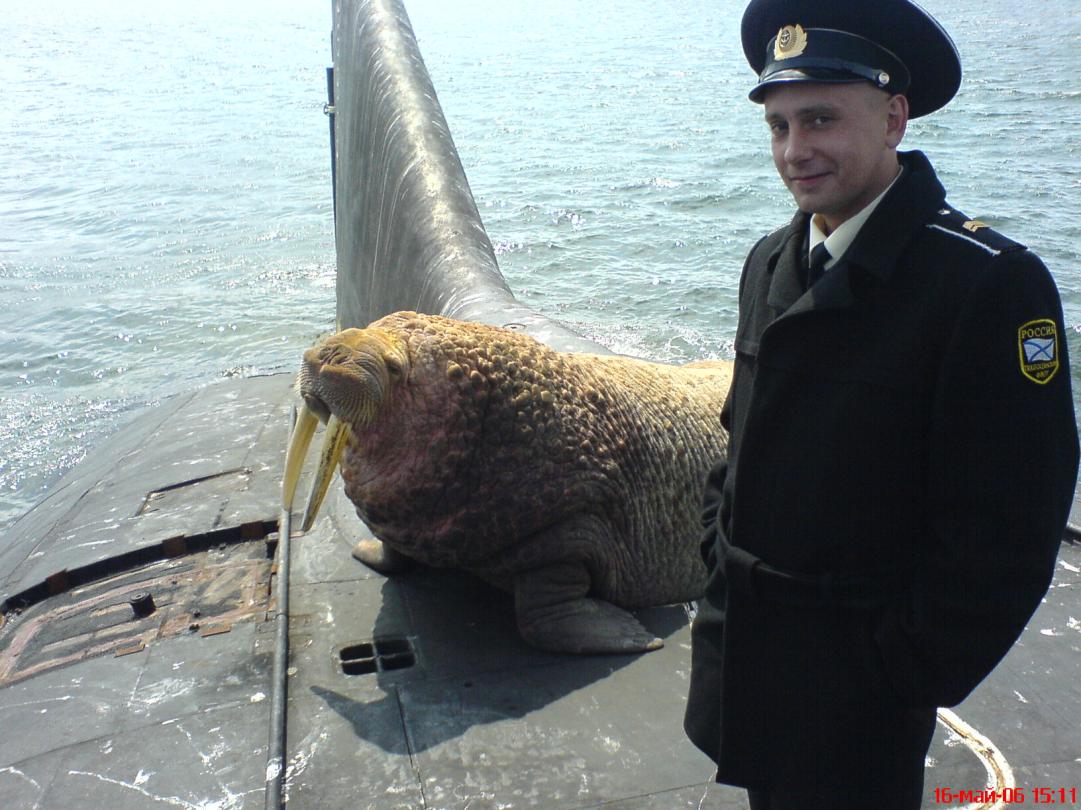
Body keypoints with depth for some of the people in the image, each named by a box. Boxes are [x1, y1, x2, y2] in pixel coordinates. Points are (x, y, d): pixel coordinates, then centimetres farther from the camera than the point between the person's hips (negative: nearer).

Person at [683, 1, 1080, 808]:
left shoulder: (991, 281, -20)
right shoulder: (771, 262, 2)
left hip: (859, 679, -6)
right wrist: (719, 555, 9)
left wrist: (912, 673, -15)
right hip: (741, 641, 6)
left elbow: (1008, 528, -19)